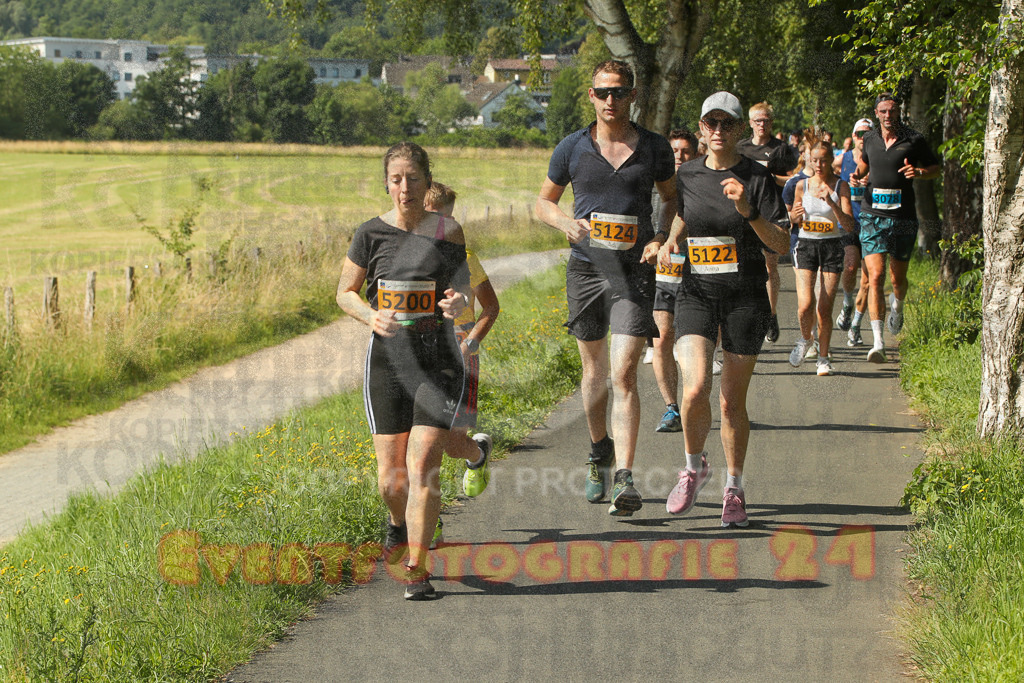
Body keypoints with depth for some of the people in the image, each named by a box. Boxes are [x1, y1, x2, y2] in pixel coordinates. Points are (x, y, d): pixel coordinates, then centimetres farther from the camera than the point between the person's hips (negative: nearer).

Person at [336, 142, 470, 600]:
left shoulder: (448, 232, 2)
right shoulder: (372, 234, 1)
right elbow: (346, 292, 9)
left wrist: (458, 302, -12)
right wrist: (370, 316, -12)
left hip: (437, 357, -1)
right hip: (387, 356, 1)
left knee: (423, 465, -13)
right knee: (390, 477, 3)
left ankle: (417, 568, -5)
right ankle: (399, 524, 39)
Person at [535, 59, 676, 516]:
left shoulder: (654, 148, 2)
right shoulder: (573, 148, 2)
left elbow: (671, 197, 17)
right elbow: (544, 202, 13)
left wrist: (663, 238, -2)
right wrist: (566, 222, -9)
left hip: (634, 272, -2)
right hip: (586, 268, 2)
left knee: (624, 375, -13)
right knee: (595, 371, 13)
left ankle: (624, 480, -18)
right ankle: (600, 453, 38)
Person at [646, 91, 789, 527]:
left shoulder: (757, 178, -4)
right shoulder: (687, 176, 5)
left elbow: (782, 244, -9)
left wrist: (748, 212, -23)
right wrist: (667, 245, 4)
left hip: (745, 296, -1)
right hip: (697, 293, 1)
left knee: (733, 400, 5)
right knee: (695, 389, -19)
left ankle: (734, 488, 24)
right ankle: (694, 467, 8)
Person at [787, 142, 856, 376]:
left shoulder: (841, 186, -3)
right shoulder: (802, 185, 3)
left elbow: (849, 226, -10)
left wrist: (831, 202, -23)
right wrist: (795, 214, -8)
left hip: (832, 246, -1)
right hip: (806, 245, 1)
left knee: (825, 308, -2)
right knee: (805, 304, -14)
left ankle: (823, 357, 15)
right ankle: (805, 339, 17)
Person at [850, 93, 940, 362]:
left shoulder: (914, 140, -1)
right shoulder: (870, 139, 7)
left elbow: (935, 168, 8)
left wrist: (918, 172, -13)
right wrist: (857, 174, 5)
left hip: (903, 219, -1)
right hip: (873, 216, 1)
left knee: (898, 278, 9)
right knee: (875, 275, -13)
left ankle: (897, 307, 47)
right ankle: (878, 341, -17)